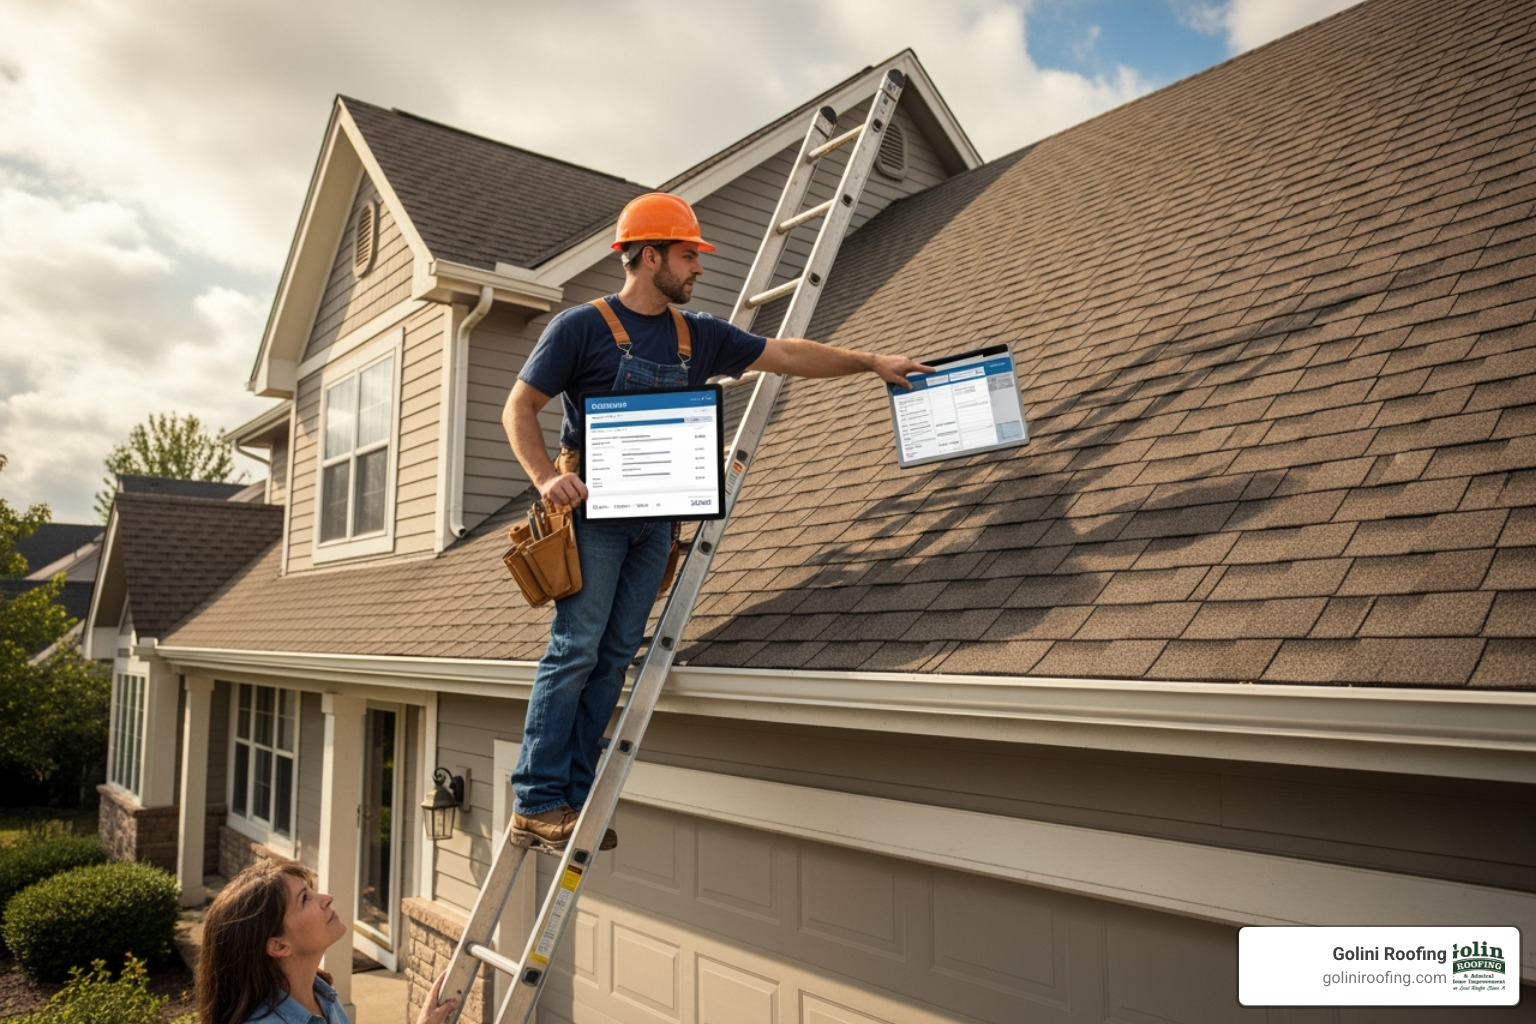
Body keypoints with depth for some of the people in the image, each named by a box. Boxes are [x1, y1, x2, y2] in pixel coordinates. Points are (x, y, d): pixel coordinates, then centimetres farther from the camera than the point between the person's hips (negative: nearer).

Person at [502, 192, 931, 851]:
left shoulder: (696, 336, 13)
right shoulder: (583, 327, -3)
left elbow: (785, 355, 16)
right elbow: (519, 408, -1)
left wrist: (872, 363, 12)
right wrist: (545, 478, -17)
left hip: (657, 514, 6)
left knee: (616, 655, 4)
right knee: (576, 649, -9)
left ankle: (572, 798, 10)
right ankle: (537, 802, -1)